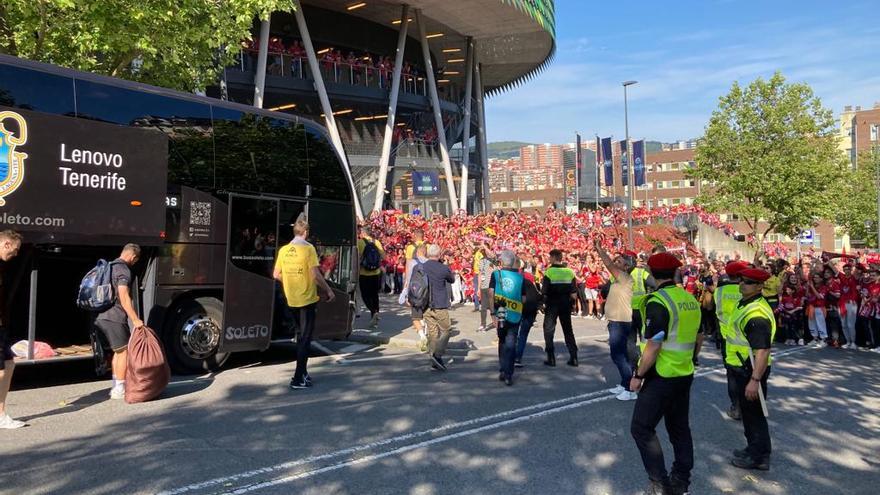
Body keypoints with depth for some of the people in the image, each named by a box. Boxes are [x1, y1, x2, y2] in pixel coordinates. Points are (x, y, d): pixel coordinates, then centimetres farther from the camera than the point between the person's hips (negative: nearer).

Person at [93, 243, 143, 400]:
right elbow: (123, 297, -22)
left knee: (118, 350, 17)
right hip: (114, 317, -10)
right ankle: (119, 390, -1)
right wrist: (135, 319, -23)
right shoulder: (124, 270, -12)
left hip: (101, 316, 10)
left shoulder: (109, 266, 19)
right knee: (124, 351, -3)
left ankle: (116, 386, 21)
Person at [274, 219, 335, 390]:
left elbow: (277, 275, 8)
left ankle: (302, 372, 28)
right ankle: (298, 379, 0)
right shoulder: (308, 249, -12)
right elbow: (315, 275, -18)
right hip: (307, 299, -6)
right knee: (305, 339, 1)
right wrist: (328, 290, -7)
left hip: (291, 299, 6)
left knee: (301, 336, 21)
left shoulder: (283, 250, 5)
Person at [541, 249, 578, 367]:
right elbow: (574, 293, 0)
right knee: (568, 330, 14)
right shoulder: (569, 271, 0)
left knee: (549, 330, 7)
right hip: (566, 305, 4)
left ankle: (551, 358, 5)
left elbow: (544, 292, -13)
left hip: (552, 305, -4)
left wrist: (543, 303, 2)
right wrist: (571, 303, 12)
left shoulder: (549, 272, -12)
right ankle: (573, 358, 12)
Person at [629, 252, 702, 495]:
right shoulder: (690, 299, 6)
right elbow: (698, 338, 15)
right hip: (685, 374, 9)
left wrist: (638, 375, -13)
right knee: (680, 427, 17)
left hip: (662, 377, -8)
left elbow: (653, 346, -22)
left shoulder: (657, 302, -19)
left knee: (641, 428, 1)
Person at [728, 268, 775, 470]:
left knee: (754, 413, 4)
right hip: (743, 368, 10)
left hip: (752, 370, -10)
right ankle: (754, 448, 35)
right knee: (747, 410, 21)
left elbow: (763, 351, -30)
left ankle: (759, 457, 18)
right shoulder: (745, 304, 7)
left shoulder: (757, 314, -26)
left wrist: (755, 380, -31)